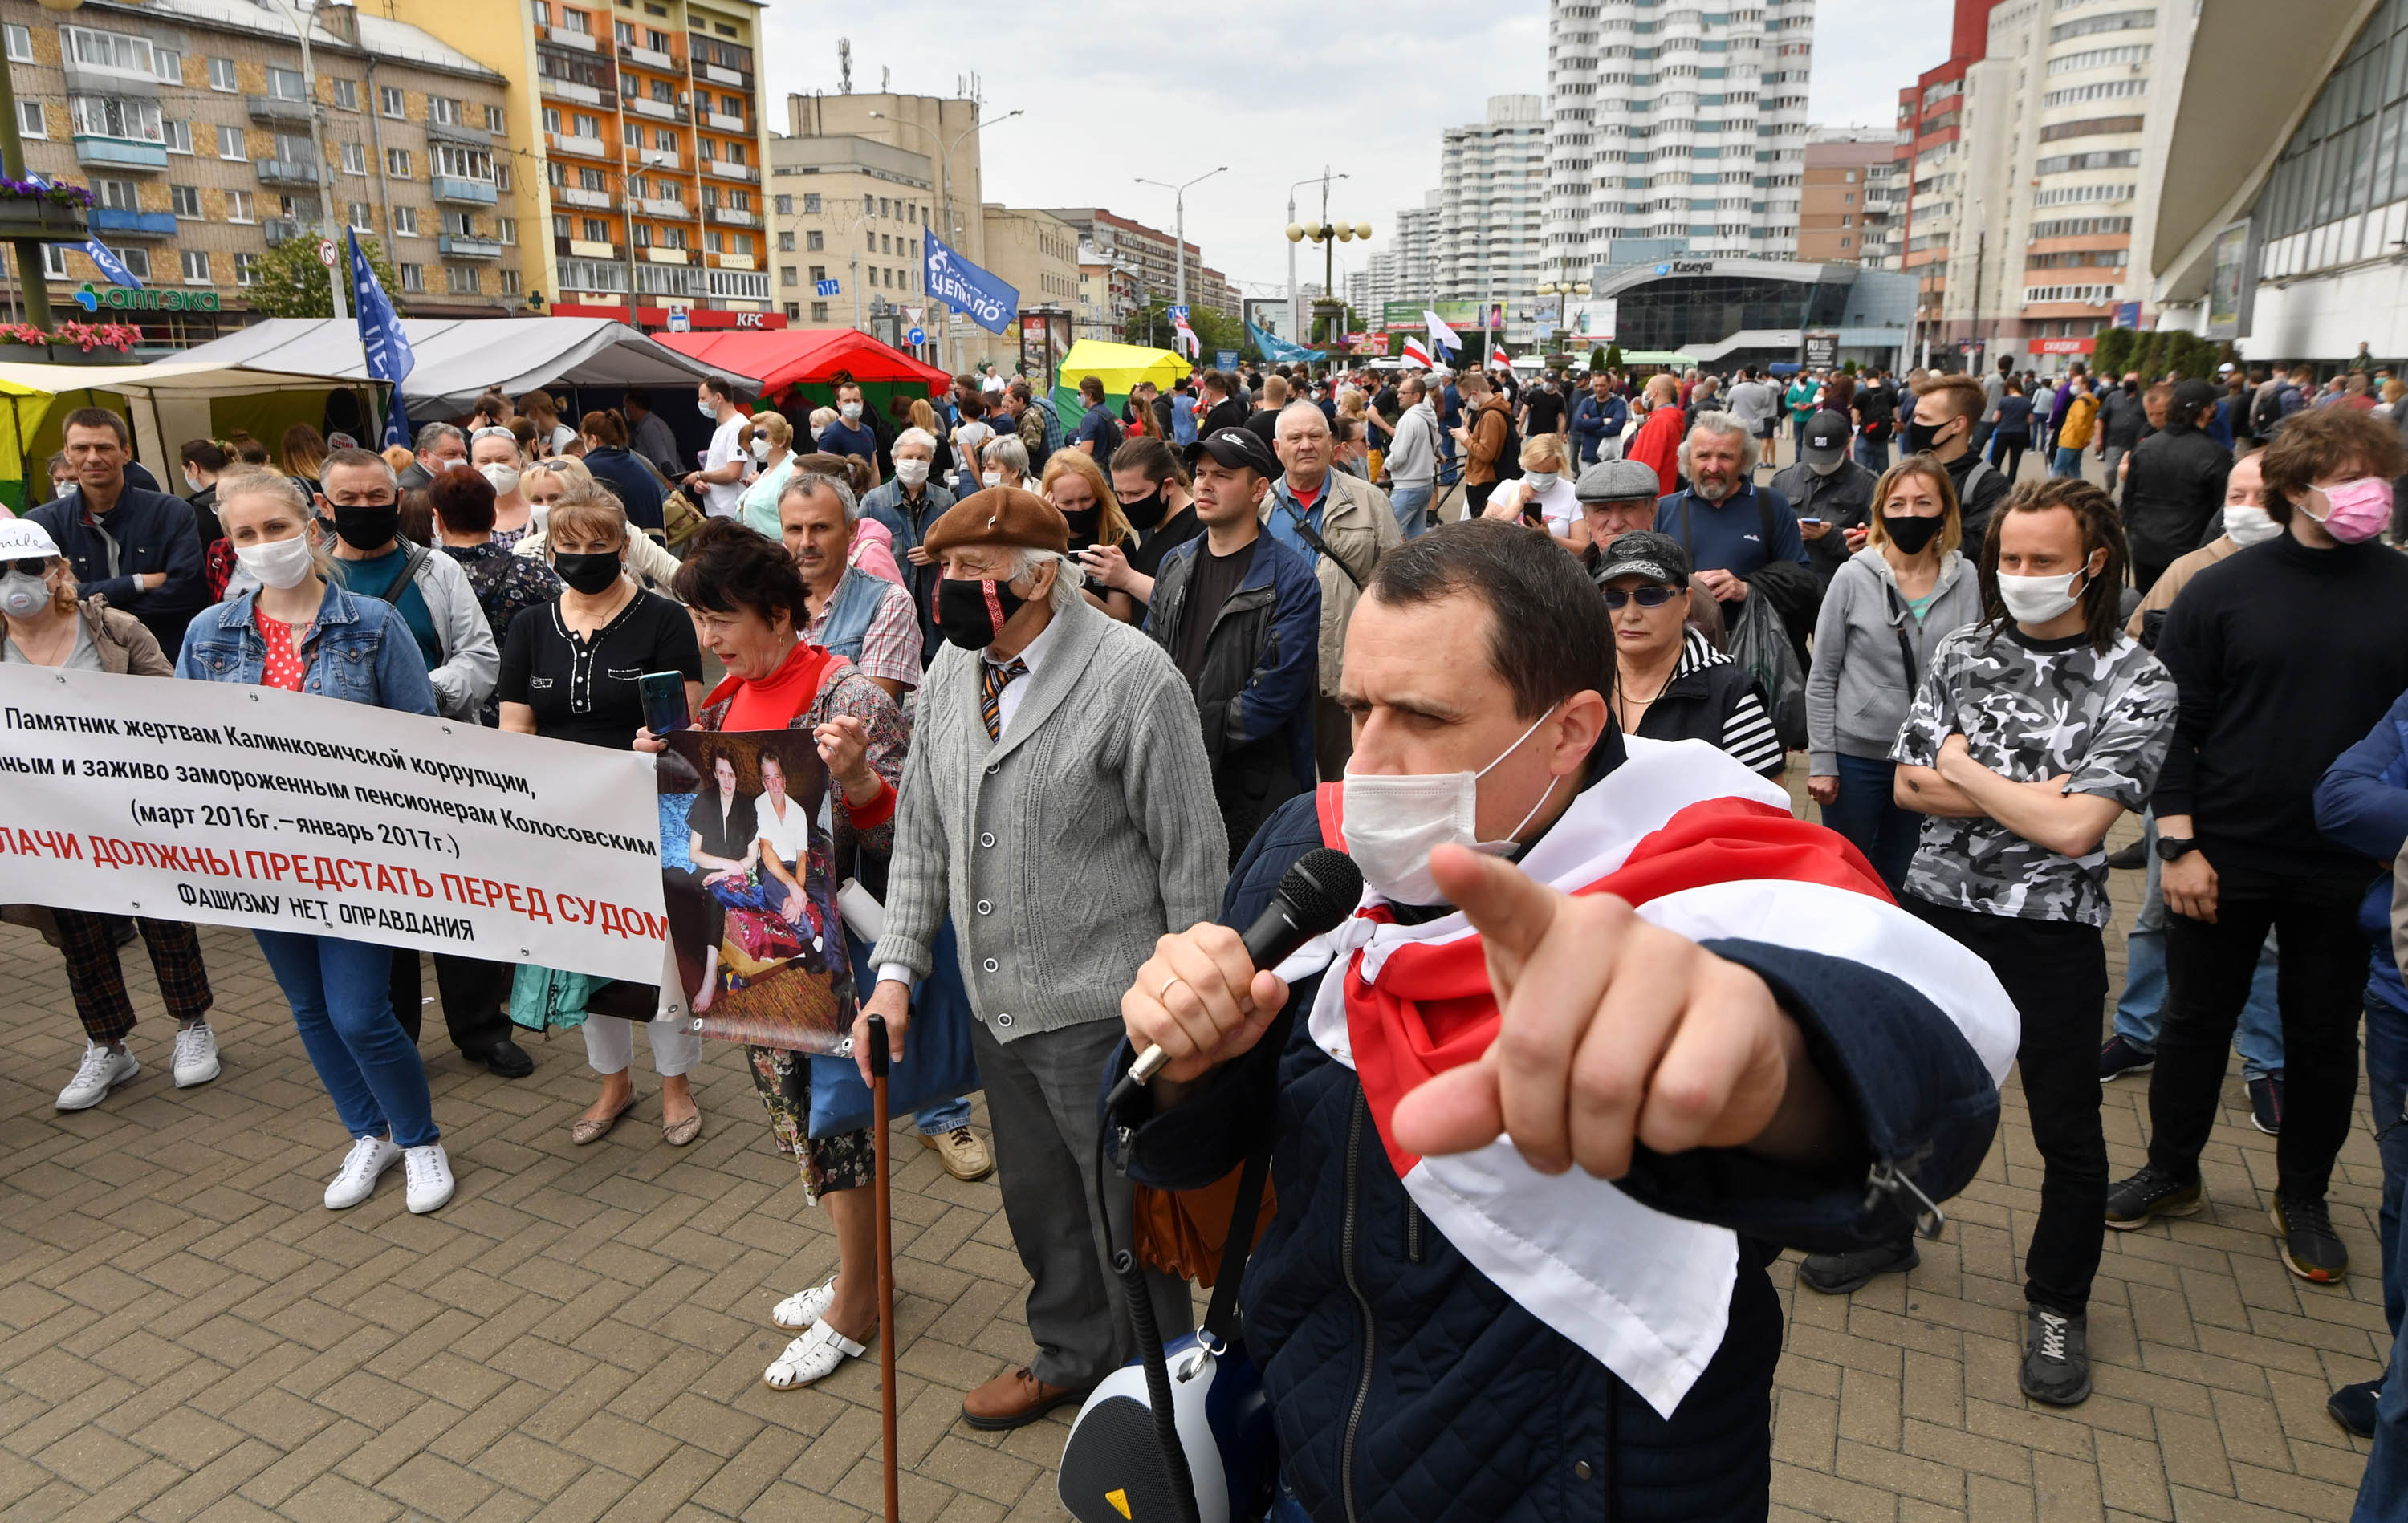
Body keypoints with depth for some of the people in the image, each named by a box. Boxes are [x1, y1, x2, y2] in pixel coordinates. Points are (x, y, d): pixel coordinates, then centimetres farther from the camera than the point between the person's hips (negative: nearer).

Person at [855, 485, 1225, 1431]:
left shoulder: (1134, 676, -18)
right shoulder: (952, 668, 4)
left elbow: (1193, 859, -14)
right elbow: (922, 831, 10)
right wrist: (896, 970, 3)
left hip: (1102, 1009, -7)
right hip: (996, 1003, 7)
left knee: (1130, 1219, 11)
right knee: (1036, 1201, 25)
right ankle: (1070, 1355, 50)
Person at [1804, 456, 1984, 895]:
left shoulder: (1965, 578, -1)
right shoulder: (1854, 577, -8)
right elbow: (1821, 678, -4)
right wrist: (1821, 762, -7)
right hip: (1857, 755, -2)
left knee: (1899, 878, 16)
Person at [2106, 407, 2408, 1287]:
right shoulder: (2222, 590, -5)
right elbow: (2174, 726, -4)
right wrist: (2179, 845, -9)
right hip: (2226, 857, -1)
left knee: (2324, 1034, 13)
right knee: (2197, 1019, 12)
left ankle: (2302, 1198, 32)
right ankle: (2171, 1173, 30)